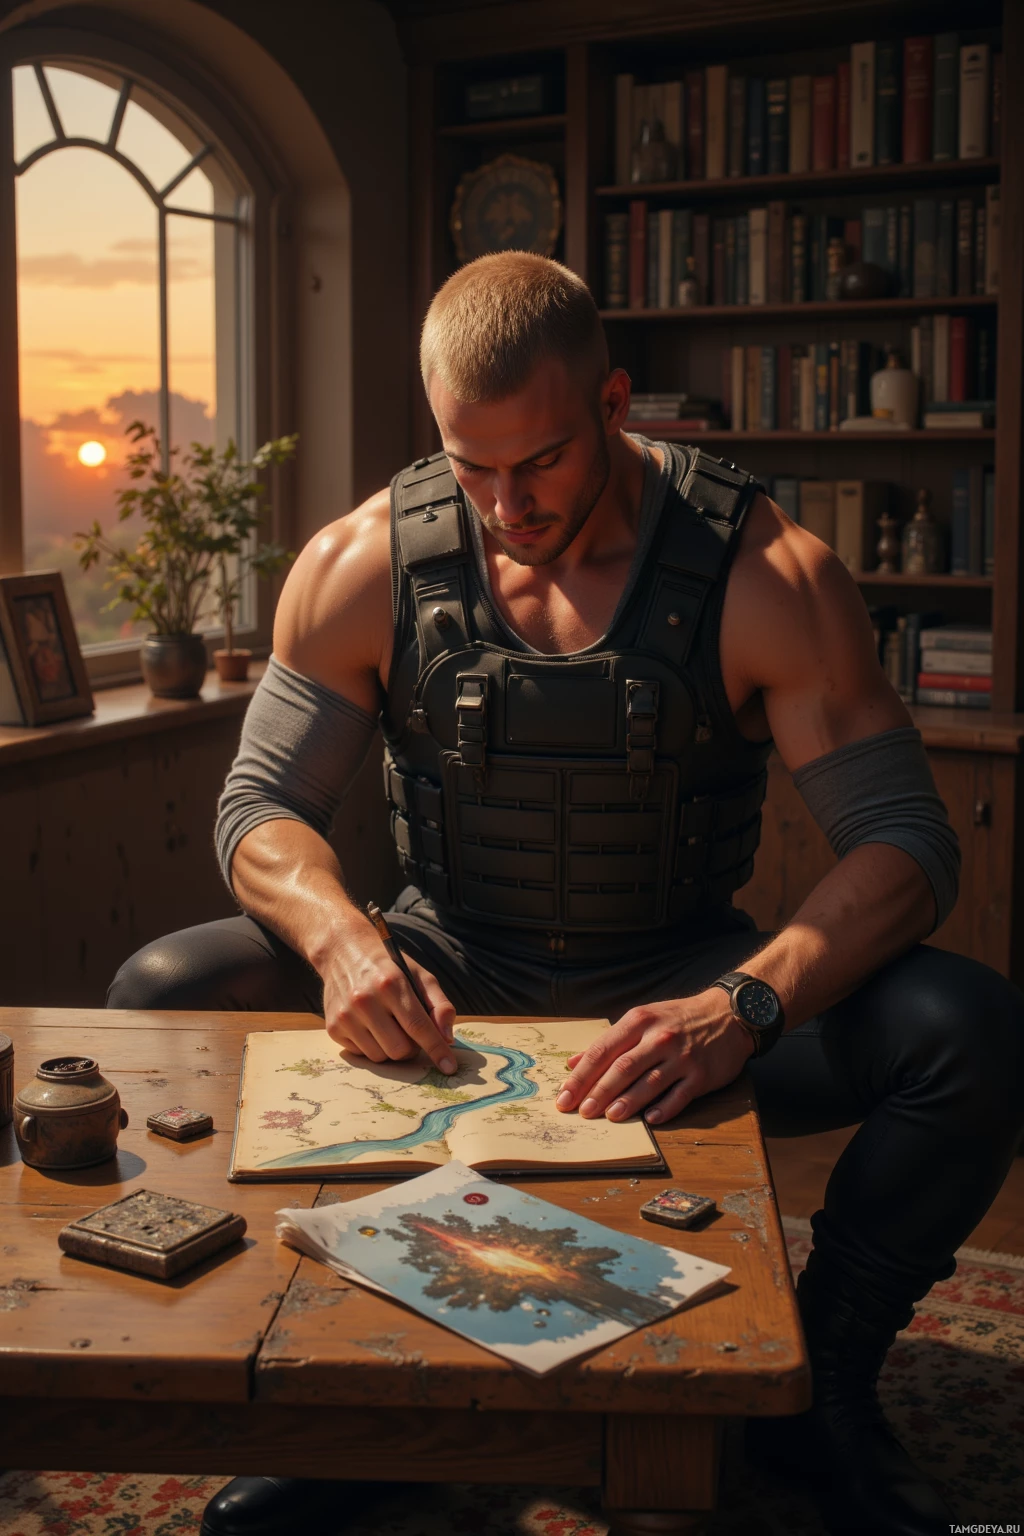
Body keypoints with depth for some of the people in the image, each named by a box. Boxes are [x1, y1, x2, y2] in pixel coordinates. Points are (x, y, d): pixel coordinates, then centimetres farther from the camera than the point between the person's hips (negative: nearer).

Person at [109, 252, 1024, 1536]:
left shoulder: (767, 575, -15)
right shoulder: (364, 566, -8)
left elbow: (906, 837, -17)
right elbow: (262, 807, -3)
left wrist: (742, 1006, -37)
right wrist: (342, 940, -27)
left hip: (679, 985, -1)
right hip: (452, 978, 2)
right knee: (160, 1001, -21)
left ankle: (823, 1389, 1)